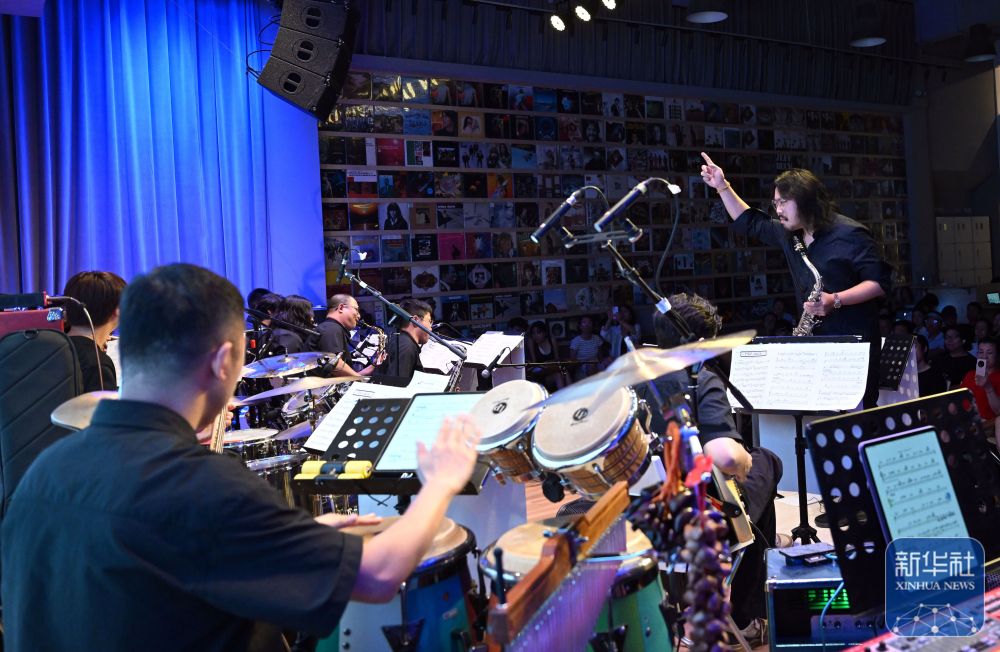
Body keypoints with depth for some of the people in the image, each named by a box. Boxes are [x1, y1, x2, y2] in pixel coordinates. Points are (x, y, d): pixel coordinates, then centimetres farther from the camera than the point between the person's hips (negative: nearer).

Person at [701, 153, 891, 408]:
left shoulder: (848, 234, -10)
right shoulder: (788, 234, 11)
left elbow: (880, 282, -12)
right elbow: (750, 223, 27)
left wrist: (836, 300, -23)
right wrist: (722, 187, 19)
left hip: (854, 344, -6)